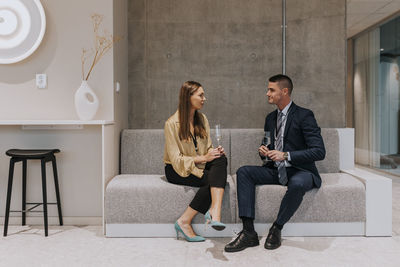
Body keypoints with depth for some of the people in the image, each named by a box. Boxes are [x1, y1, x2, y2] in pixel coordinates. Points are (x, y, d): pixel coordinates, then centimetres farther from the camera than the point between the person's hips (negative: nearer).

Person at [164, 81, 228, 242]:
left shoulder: (202, 119, 8)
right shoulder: (172, 123, -12)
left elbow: (207, 148, 11)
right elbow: (176, 159, -15)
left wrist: (215, 152, -12)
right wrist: (203, 158, -23)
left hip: (199, 165, 6)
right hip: (176, 170, -6)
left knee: (221, 160, -25)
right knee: (211, 179, -29)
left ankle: (214, 211, -39)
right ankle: (185, 221, -19)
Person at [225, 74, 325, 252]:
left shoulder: (304, 115, -8)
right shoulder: (270, 118, 13)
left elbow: (319, 152, -16)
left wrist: (286, 155, -23)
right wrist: (263, 152, -2)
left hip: (300, 171, -6)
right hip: (275, 170, 6)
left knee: (297, 184, -39)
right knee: (243, 172, -16)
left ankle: (276, 228, -14)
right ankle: (249, 232, -20)